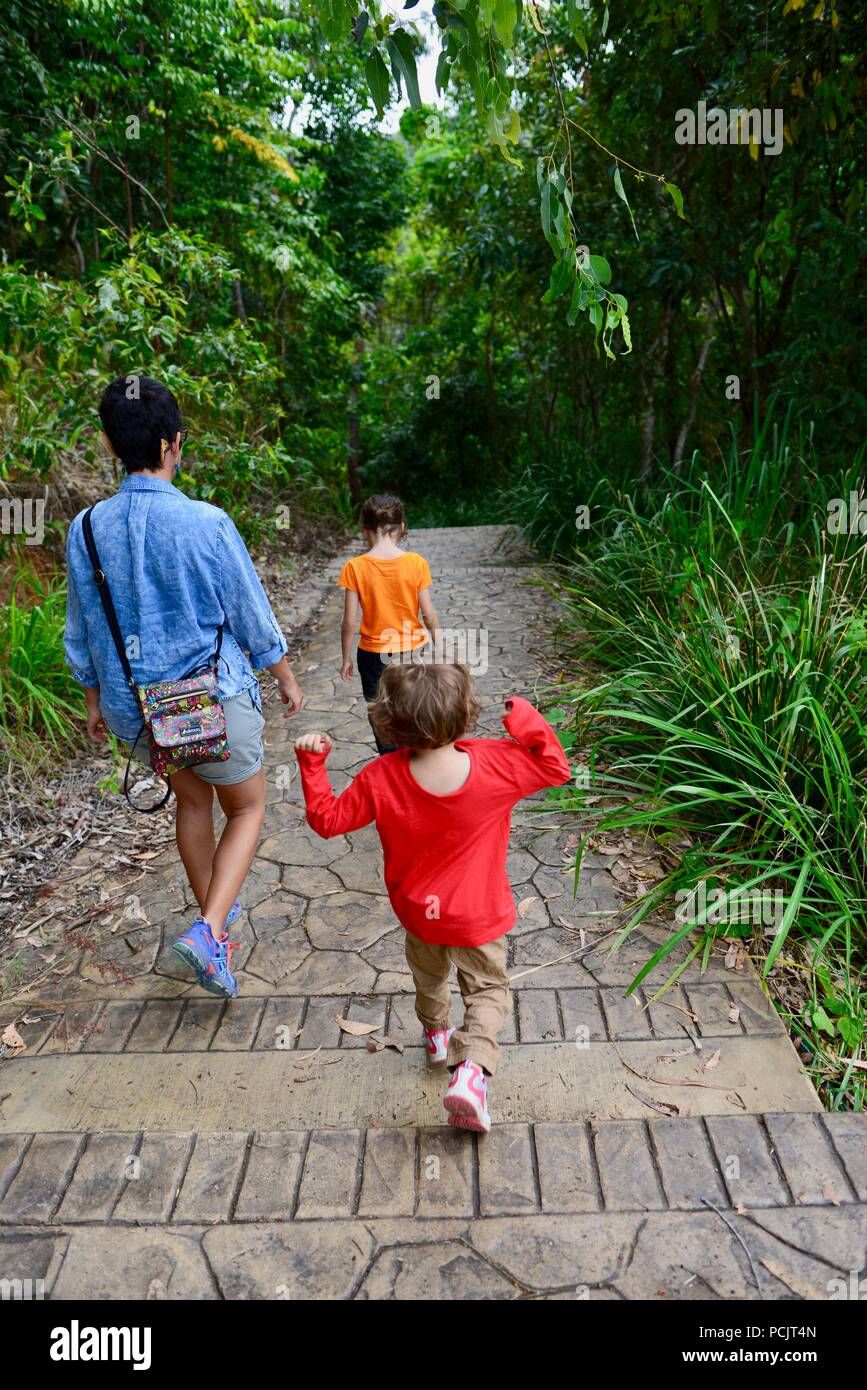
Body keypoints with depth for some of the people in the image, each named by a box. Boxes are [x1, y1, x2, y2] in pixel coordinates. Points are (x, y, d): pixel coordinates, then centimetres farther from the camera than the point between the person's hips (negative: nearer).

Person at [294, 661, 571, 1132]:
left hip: (420, 912, 2)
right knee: (488, 988, 20)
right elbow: (556, 767, -10)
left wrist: (311, 763, -10)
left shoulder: (380, 780, -26)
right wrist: (528, 723, -12)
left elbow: (328, 818, -13)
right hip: (480, 916, -2)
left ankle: (436, 1035, 56)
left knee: (428, 977, 31)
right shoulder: (496, 764, -26)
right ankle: (470, 1068, 0)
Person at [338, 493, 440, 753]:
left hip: (373, 654, -1)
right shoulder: (417, 563, -11)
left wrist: (346, 660, 2)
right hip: (413, 651, 1)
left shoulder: (355, 568, -13)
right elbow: (429, 615, -7)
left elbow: (350, 622, -10)